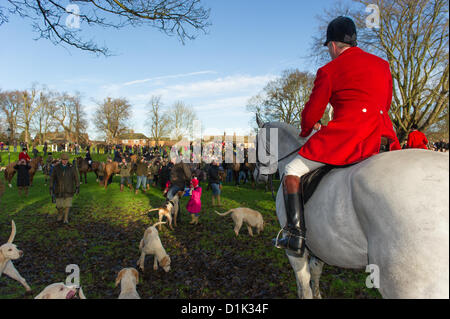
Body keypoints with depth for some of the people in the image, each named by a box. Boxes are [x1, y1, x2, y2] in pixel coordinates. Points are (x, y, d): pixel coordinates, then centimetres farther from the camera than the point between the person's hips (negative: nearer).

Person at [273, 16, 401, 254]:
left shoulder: (329, 70, -1)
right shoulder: (382, 65, 19)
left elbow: (311, 113, 2)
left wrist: (304, 133, 22)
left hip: (344, 135, -7)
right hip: (377, 140, 8)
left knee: (292, 171, 0)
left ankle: (294, 235, -5)